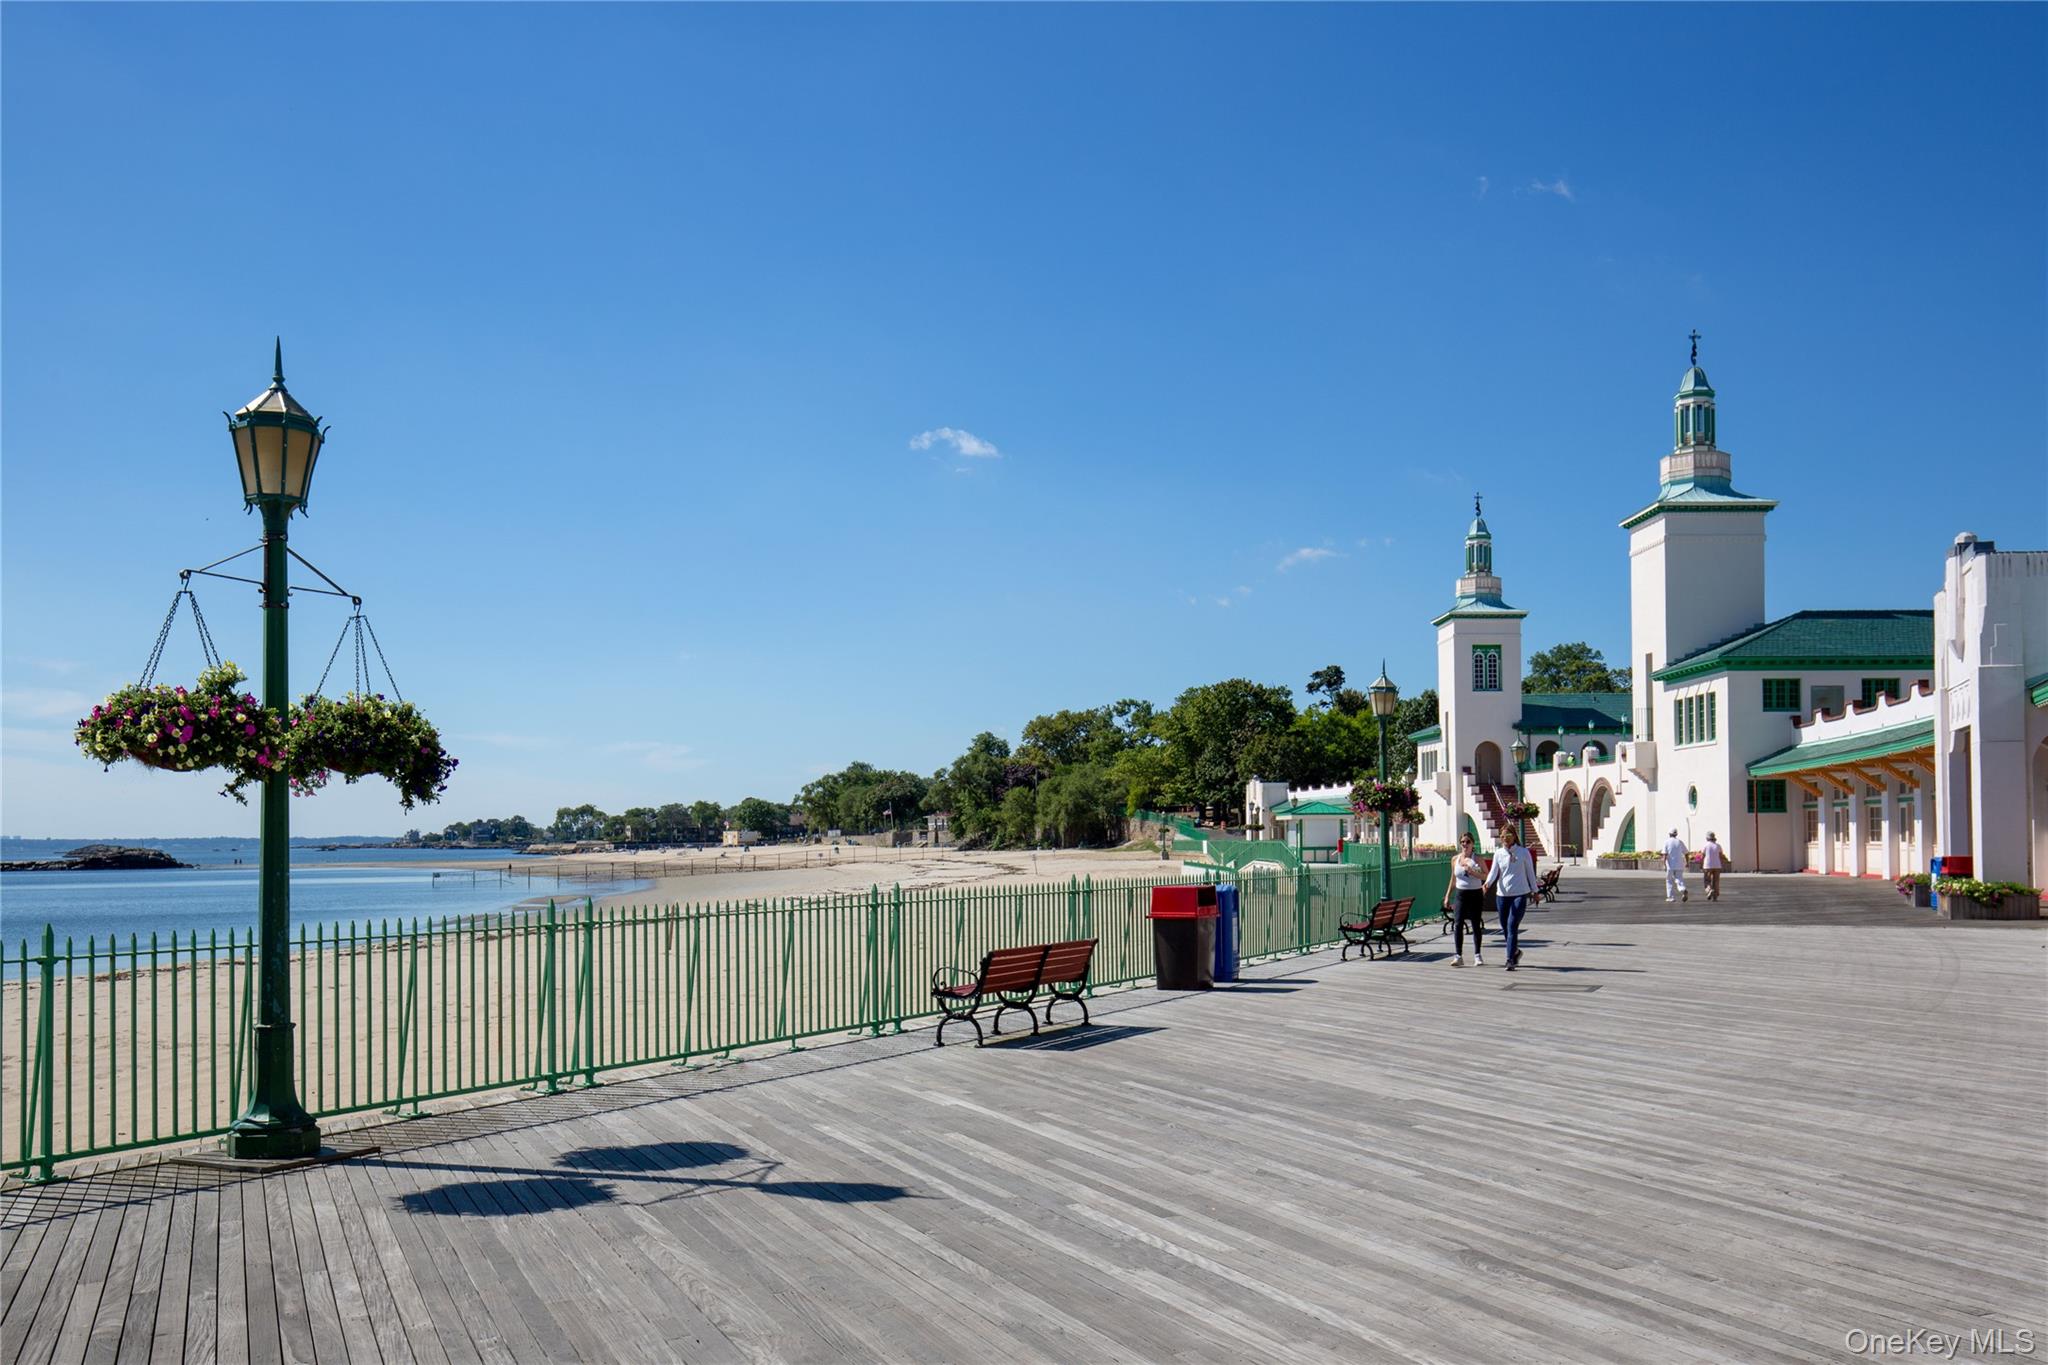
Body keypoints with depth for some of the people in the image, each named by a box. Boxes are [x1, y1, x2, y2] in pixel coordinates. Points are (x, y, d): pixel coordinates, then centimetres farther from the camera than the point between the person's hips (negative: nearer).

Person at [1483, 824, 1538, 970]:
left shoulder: (1523, 852, 0)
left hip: (1520, 894, -4)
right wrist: (1487, 883, -23)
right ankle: (1515, 952, 36)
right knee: (1505, 927, 11)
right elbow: (1493, 871, -3)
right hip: (1503, 894, 4)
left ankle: (1510, 960, -13)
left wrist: (1535, 891, 13)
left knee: (1512, 926, -14)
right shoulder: (1498, 853, 6)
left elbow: (1530, 872, 8)